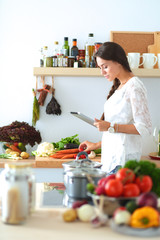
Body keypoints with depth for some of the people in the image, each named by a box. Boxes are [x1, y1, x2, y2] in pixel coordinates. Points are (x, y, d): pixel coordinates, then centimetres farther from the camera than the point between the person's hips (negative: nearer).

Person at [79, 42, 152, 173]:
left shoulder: (134, 86, -10)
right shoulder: (119, 87, 17)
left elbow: (145, 128, -15)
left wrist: (111, 127, -17)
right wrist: (97, 145, 22)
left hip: (124, 154, -8)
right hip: (112, 153, 8)